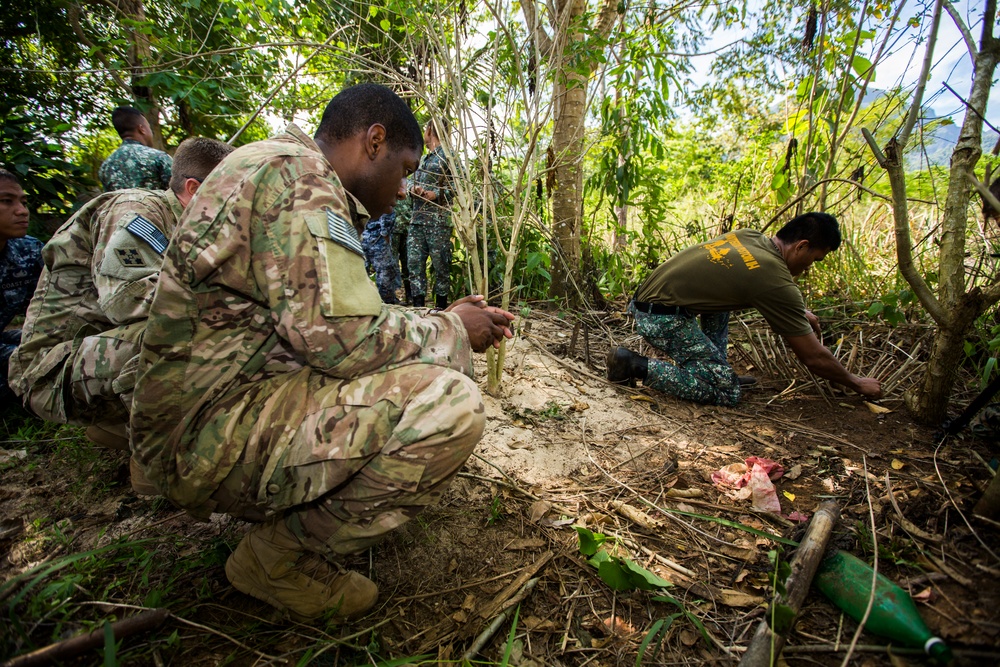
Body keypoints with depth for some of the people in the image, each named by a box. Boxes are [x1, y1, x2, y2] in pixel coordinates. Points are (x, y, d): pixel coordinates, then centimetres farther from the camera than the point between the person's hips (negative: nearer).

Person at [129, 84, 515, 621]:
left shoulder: (297, 176, 17)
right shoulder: (295, 173, -16)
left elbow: (330, 318, 19)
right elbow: (344, 339, -26)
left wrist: (442, 321, 12)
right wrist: (450, 329, -8)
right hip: (209, 431, -10)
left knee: (437, 355, 9)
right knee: (451, 405, -26)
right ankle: (280, 553, -5)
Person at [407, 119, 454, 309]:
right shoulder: (423, 160, 25)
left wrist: (436, 194, -21)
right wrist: (413, 190, 1)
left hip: (438, 219, -7)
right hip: (417, 218, 7)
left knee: (440, 263, -4)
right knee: (415, 262, 0)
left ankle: (441, 306, 5)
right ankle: (418, 306, 3)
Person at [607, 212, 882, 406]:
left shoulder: (748, 236, 9)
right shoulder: (776, 282, -13)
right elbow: (814, 357, -3)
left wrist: (800, 313, 38)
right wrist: (857, 383, 14)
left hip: (646, 297, 9)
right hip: (662, 317, -9)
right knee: (727, 391, -4)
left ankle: (715, 367, 22)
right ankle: (637, 366, -8)